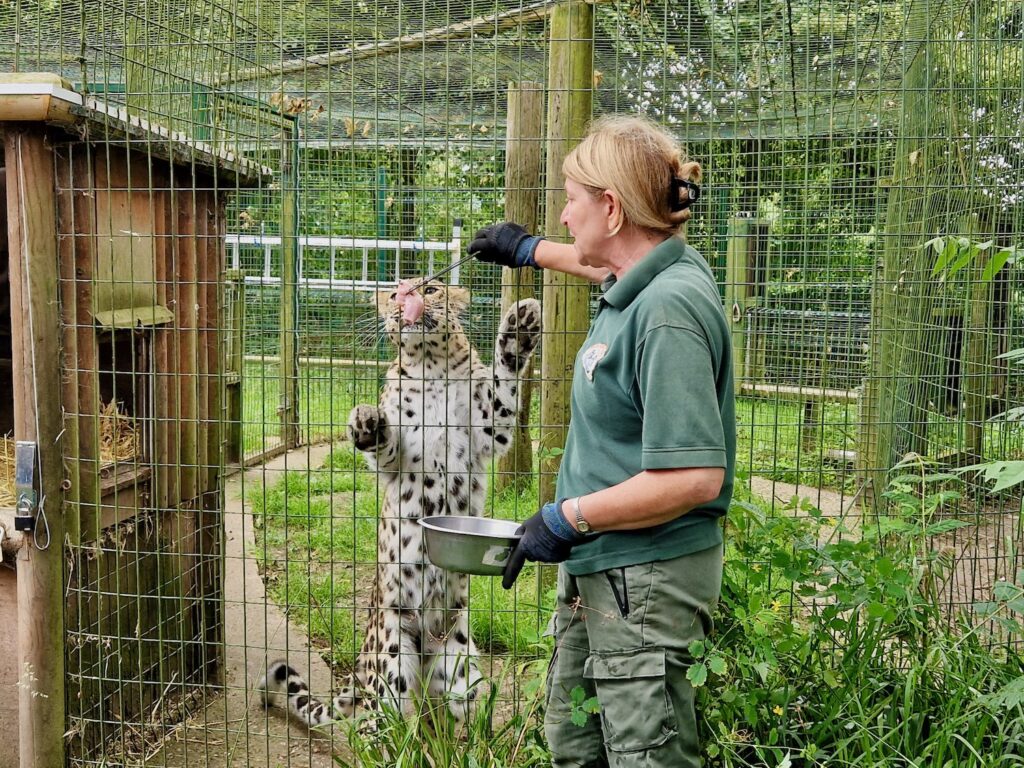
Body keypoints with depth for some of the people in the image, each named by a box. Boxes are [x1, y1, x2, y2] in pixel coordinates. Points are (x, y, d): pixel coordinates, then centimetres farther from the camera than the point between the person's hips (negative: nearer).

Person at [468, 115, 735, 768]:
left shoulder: (669, 310, -23)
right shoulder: (644, 278, 5)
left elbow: (696, 477, -29)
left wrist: (567, 519, -19)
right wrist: (529, 248, 46)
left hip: (646, 579, -10)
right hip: (595, 568, 10)